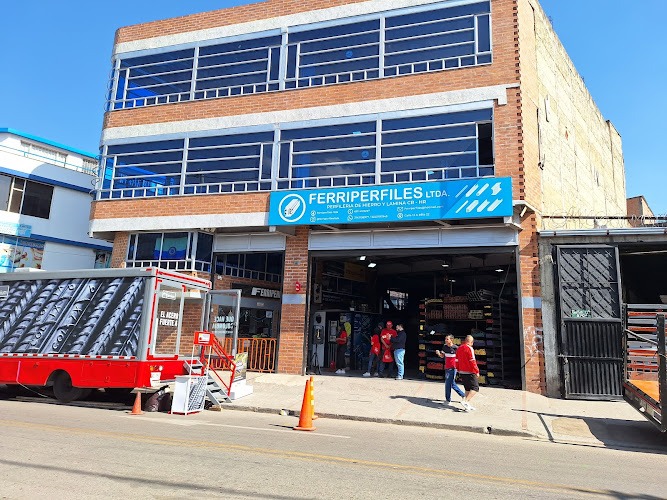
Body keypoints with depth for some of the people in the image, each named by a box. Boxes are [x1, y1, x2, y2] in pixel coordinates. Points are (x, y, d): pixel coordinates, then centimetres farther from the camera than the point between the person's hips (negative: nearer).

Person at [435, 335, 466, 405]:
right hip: (447, 368, 7)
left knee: (448, 383, -5)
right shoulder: (445, 347, 5)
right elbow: (442, 356, 14)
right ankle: (463, 395, 30)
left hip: (453, 368, -7)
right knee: (452, 383, 15)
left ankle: (448, 399, 7)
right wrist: (438, 353, -5)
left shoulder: (455, 348, -13)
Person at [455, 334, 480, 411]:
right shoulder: (469, 348, -13)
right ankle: (465, 401, -16)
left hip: (462, 372, 8)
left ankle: (467, 405, 14)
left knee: (467, 388, 15)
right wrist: (477, 371, -8)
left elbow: (457, 361, 16)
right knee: (475, 388, -3)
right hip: (470, 372, -8)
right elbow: (472, 361, -16)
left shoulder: (459, 348, 11)